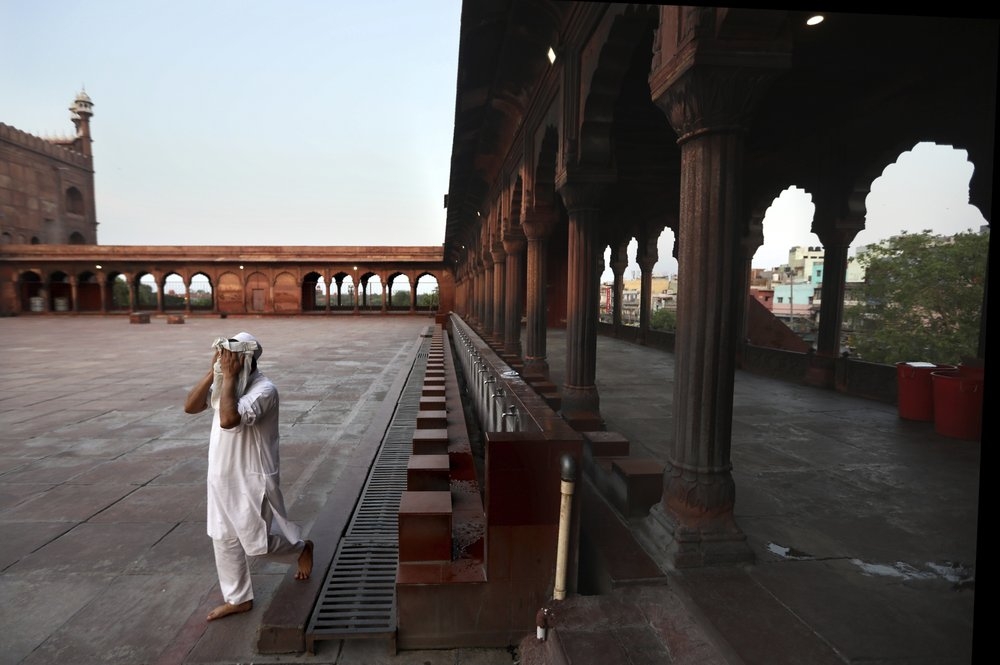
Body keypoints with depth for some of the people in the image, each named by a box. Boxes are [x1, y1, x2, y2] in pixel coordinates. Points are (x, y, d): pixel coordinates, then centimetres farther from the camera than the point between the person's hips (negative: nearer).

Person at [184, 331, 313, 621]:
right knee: (224, 538, 15)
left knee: (257, 540, 4)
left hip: (253, 479, -8)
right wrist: (213, 373, -12)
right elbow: (190, 407, -4)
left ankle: (302, 547, 33)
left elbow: (228, 420, -35)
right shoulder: (225, 384, 3)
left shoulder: (264, 389, -24)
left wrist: (229, 377, -29)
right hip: (223, 477, 8)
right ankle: (238, 598, 31)